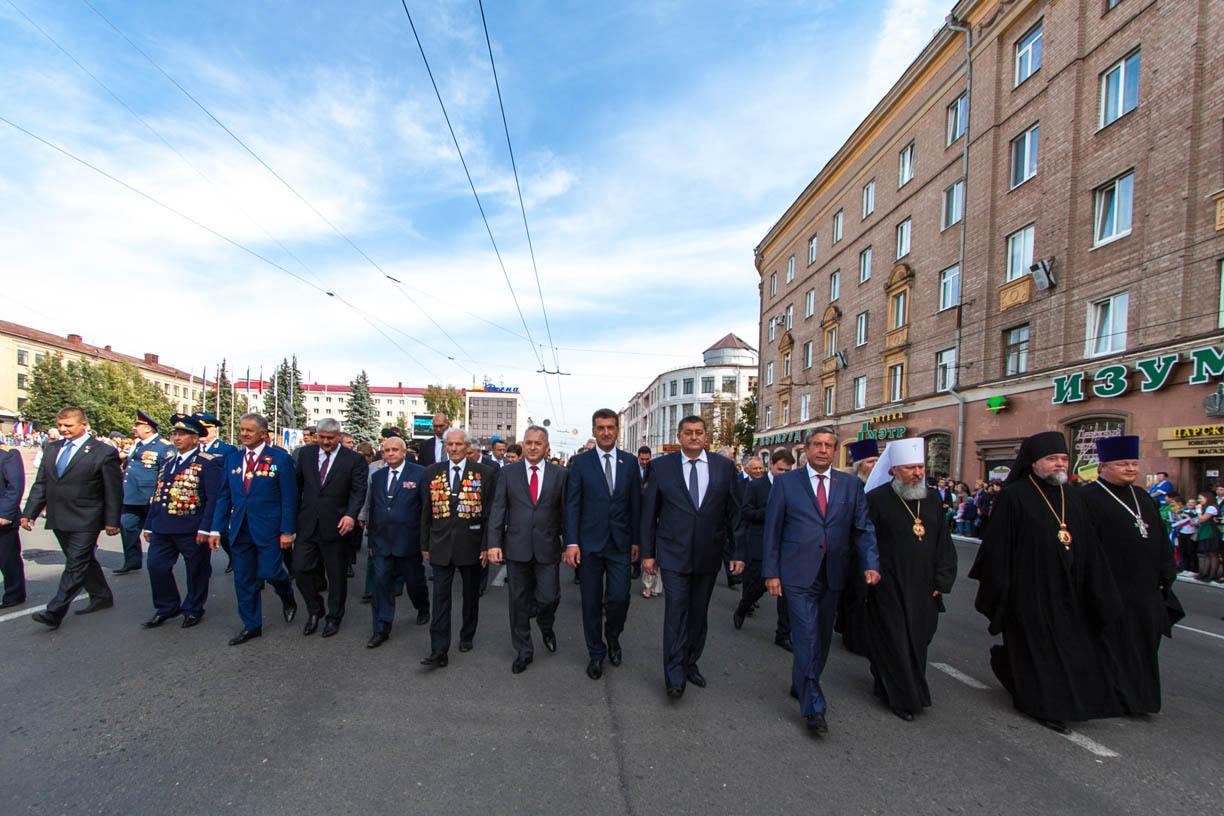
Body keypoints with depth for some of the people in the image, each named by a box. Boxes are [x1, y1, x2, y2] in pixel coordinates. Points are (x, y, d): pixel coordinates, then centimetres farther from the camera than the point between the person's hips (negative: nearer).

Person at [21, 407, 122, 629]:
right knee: (83, 561, 16)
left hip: (85, 521, -7)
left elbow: (114, 490, -9)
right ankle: (101, 598, 29)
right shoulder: (52, 449, 10)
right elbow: (41, 484, 15)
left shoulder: (104, 452, -10)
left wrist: (112, 521, -10)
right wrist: (29, 513, 8)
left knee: (75, 565, -5)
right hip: (59, 519, 7)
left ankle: (54, 612, -2)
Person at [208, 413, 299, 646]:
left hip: (268, 528, -5)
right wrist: (216, 529, 5)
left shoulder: (280, 458, -6)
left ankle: (288, 598, 26)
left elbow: (289, 497, -7)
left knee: (269, 572, -8)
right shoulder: (232, 460, 9)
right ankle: (251, 626, 25)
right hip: (240, 529, 5)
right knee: (243, 579, 10)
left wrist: (287, 530, -11)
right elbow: (223, 497, 12)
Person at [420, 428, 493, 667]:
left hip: (471, 545, -1)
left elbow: (490, 512, -3)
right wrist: (425, 544, 7)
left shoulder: (484, 473, -3)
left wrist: (487, 545, -6)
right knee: (441, 597, -1)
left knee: (471, 594, 14)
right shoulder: (432, 472, 4)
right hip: (441, 546, 1)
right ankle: (439, 651, 5)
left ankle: (467, 637, 33)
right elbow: (426, 511, 8)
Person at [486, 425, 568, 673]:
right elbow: (497, 509, 1)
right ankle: (523, 651, 28)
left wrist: (569, 543, 2)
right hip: (516, 548, 1)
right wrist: (494, 543, -7)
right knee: (519, 600, 10)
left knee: (549, 597, 0)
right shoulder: (508, 473, 3)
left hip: (547, 548, -1)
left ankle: (545, 626, 36)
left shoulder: (560, 474, 2)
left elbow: (565, 512, 3)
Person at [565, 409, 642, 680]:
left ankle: (612, 638, 30)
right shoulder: (580, 462, -2)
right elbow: (571, 504, -3)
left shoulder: (630, 462, 5)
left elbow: (635, 503, 7)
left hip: (620, 543, 1)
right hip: (589, 543, -1)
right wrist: (571, 542, -9)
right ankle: (596, 653, 27)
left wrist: (636, 540, 5)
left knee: (619, 597, -1)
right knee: (591, 601, 8)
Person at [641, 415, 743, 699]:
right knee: (675, 613, -3)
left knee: (699, 613, 14)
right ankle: (675, 677, 10)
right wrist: (648, 552, 0)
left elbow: (733, 512, 6)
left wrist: (738, 552, 3)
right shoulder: (661, 466, -2)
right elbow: (649, 512, 1)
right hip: (674, 554, -2)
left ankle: (690, 664, 32)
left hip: (709, 555, 2)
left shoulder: (724, 466, 2)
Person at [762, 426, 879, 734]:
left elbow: (863, 529, 5)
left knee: (821, 638, 16)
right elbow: (772, 530, -1)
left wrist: (870, 564, -11)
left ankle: (801, 684, 39)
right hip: (798, 574, -4)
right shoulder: (785, 482, -3)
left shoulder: (851, 485, 6)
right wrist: (771, 572, -5)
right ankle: (813, 708, 9)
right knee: (807, 638, -4)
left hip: (832, 576, 4)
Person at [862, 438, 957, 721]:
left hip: (923, 589, 6)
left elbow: (943, 542, 10)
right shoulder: (877, 499, -13)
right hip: (889, 589, -5)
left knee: (918, 640, 15)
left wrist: (942, 580, 6)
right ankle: (902, 698, 22)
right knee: (894, 642, 4)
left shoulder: (932, 498, 5)